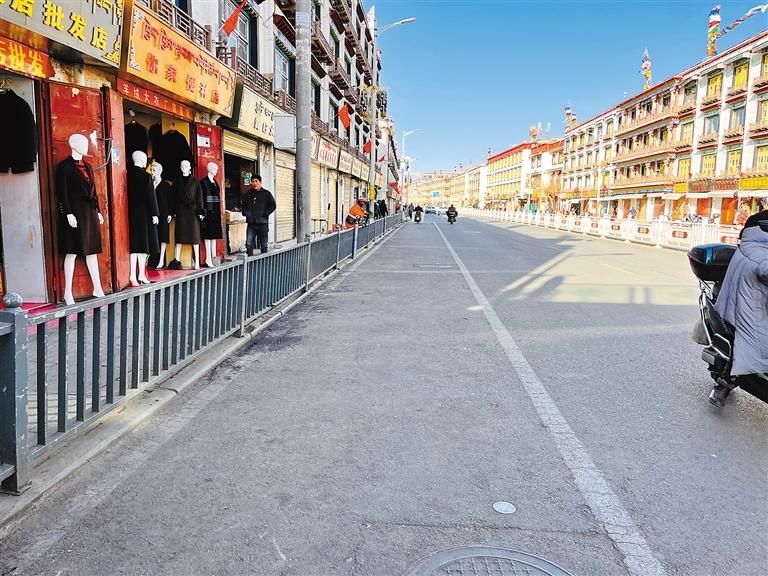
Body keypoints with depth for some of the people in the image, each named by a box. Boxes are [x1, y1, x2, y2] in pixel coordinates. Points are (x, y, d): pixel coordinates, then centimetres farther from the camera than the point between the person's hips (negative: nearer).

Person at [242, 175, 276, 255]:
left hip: (262, 223, -2)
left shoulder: (266, 194, 2)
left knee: (264, 245, 4)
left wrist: (264, 214, -9)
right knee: (249, 244, -3)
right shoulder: (247, 194, 13)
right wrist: (246, 213, 8)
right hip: (251, 224, 3)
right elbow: (243, 206, 26)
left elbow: (273, 206, 0)